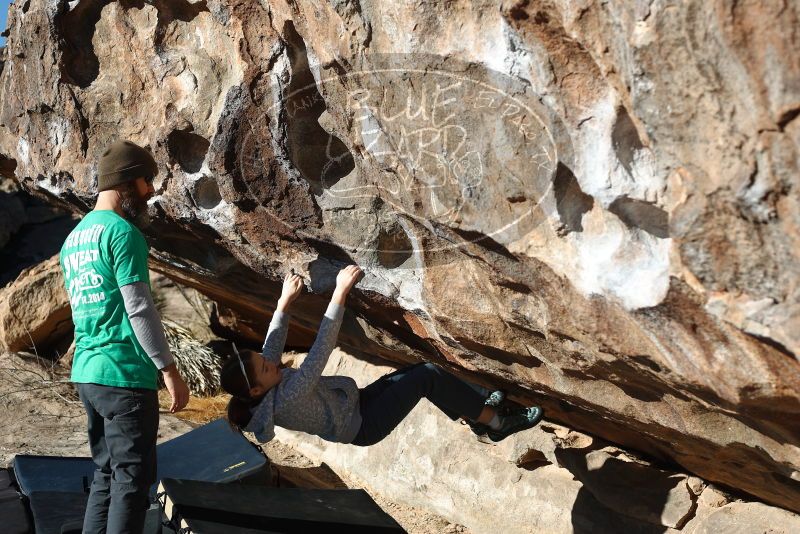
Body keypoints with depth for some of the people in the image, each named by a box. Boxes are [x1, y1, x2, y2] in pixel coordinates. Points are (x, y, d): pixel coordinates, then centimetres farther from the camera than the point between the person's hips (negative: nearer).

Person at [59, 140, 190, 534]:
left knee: (106, 475, 15)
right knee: (132, 480, -3)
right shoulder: (122, 232, -12)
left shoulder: (73, 238, 16)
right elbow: (139, 308, -17)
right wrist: (169, 369, -14)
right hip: (124, 374, -9)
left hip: (86, 373, 9)